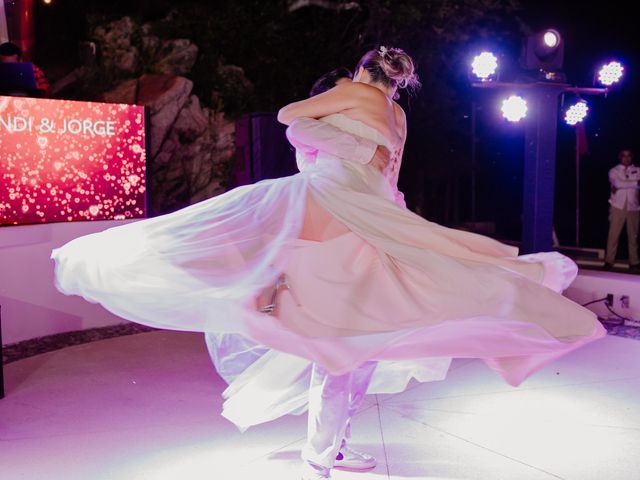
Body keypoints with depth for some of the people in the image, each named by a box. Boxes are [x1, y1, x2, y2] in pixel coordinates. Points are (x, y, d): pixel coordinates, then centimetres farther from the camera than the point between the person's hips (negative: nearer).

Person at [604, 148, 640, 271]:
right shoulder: (614, 171, 4)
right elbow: (617, 183, -14)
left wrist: (620, 186, -14)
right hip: (618, 206, -2)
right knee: (613, 234, -3)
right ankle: (609, 261, 1)